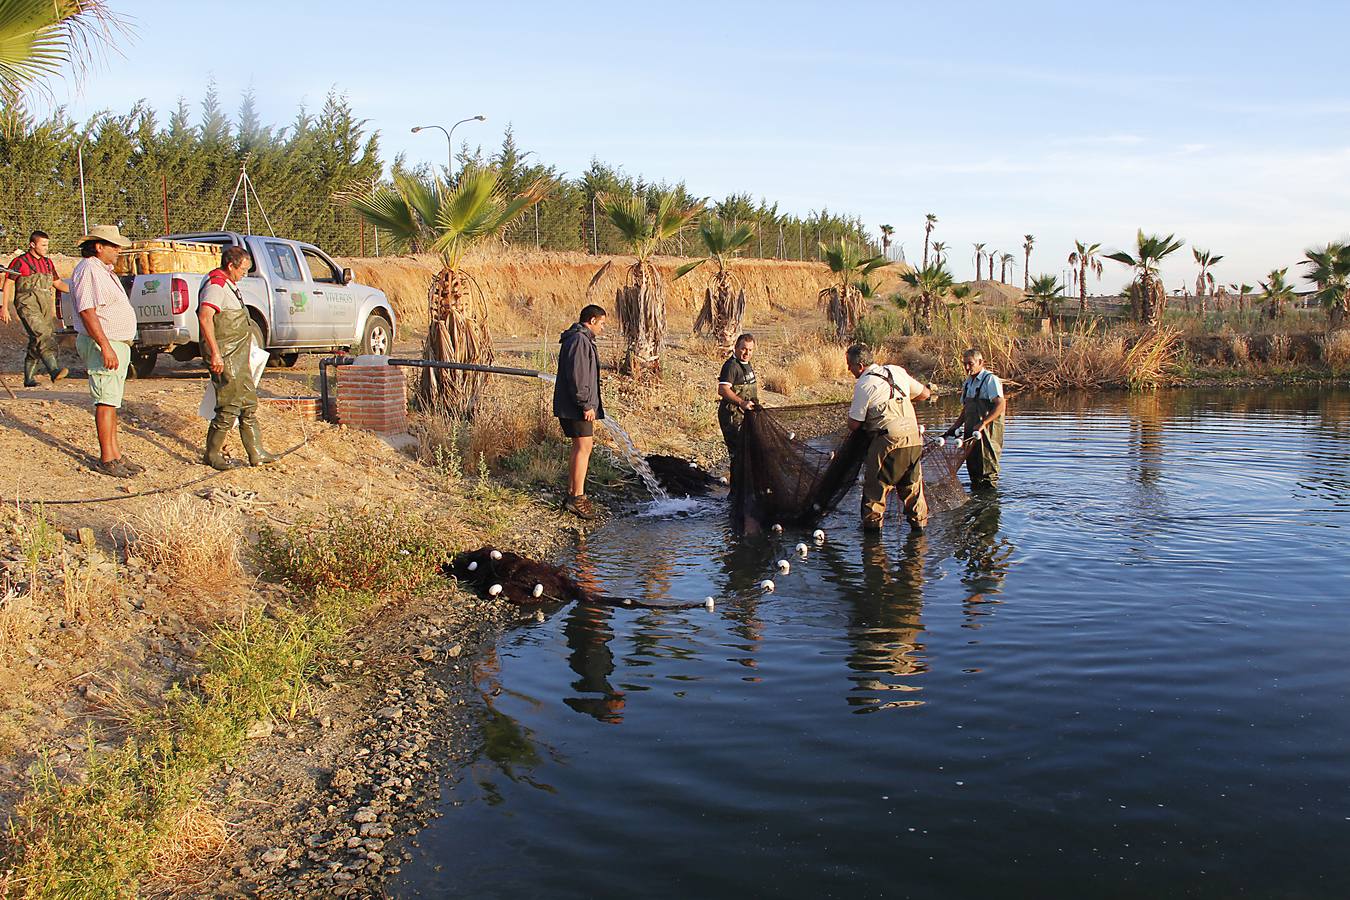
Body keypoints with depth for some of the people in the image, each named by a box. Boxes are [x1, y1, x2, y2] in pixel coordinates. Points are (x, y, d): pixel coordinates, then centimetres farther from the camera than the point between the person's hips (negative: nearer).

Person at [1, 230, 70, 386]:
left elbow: (57, 283, 25)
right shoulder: (20, 261, -1)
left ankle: (29, 378, 15)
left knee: (36, 343, 7)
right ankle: (54, 370, -41)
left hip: (45, 306, 7)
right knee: (42, 335, -24)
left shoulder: (48, 262, 17)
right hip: (27, 305, -6)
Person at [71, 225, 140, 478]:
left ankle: (115, 454, 18)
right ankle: (106, 459, -6)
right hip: (102, 344, -11)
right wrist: (105, 346, -27)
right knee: (106, 401, -9)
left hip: (117, 343, 11)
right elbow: (87, 312, -22)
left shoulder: (104, 270, 18)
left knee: (111, 401, 12)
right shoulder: (88, 270, -14)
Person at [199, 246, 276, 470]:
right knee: (230, 406, -7)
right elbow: (205, 317, -28)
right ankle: (212, 454, 5)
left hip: (238, 356, 11)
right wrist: (215, 353, -33)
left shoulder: (229, 284, 18)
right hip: (224, 357, -11)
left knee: (249, 404, 12)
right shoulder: (216, 285, -15)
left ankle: (256, 453, 18)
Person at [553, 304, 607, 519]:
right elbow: (576, 376, -21)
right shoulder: (579, 340, -14)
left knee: (580, 447, 12)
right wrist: (586, 405, -20)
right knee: (584, 446, -11)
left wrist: (590, 405, 26)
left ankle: (572, 494, 17)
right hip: (575, 406, -11)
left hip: (575, 406, 11)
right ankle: (578, 498, -11)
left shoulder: (583, 340, 21)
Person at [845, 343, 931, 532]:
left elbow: (854, 425, -6)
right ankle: (919, 523, 22)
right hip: (914, 438, 6)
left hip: (888, 440, -6)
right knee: (913, 484, 16)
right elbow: (925, 393, 20)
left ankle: (872, 523, 9)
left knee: (875, 485, 6)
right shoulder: (897, 371, 11)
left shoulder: (863, 385, -8)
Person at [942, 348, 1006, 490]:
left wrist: (983, 423, -27)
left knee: (988, 470, -5)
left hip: (988, 432, -8)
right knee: (972, 467, 12)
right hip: (971, 432, 8)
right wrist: (953, 428, 13)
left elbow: (1001, 405, -20)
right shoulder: (967, 383, 16)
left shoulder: (990, 379, -9)